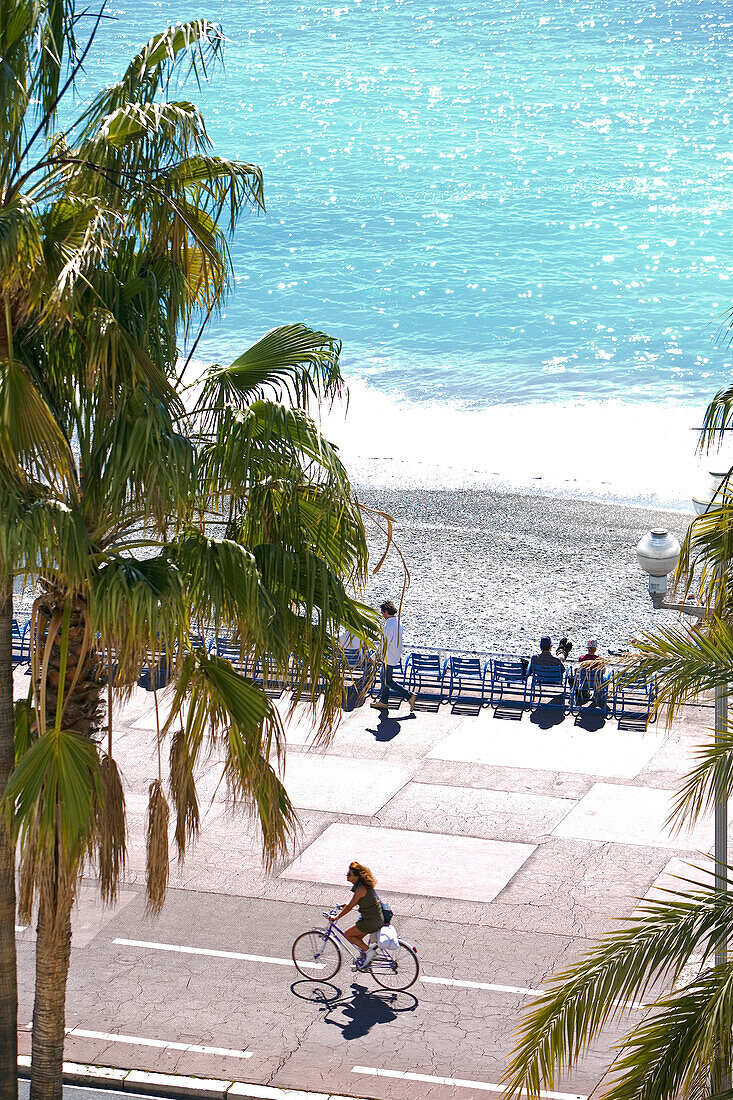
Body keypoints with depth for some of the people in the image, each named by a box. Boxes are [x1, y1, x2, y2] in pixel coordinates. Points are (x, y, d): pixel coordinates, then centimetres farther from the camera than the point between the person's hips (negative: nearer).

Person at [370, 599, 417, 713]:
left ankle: (410, 697, -5)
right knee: (384, 679, 20)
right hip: (395, 656, 10)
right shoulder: (398, 622, 4)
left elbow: (385, 645, -25)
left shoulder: (389, 625, -26)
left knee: (388, 682, -1)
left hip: (389, 658, -10)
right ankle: (383, 701, 28)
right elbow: (399, 641, 15)